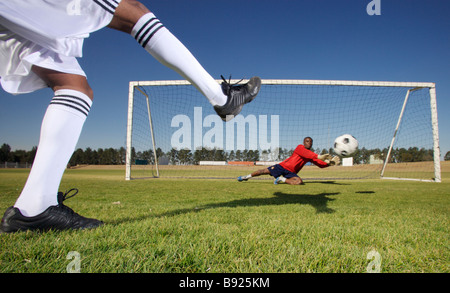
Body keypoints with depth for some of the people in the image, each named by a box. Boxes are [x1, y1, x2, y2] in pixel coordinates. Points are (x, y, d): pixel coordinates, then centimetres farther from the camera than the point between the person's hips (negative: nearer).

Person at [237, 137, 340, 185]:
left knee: (299, 181, -26)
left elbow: (321, 164, 4)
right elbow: (305, 153, -29)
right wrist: (319, 156, -41)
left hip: (291, 172, 4)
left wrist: (329, 163, -16)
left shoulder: (312, 156, 10)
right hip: (283, 166, -4)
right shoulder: (300, 147, -7)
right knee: (265, 171, -8)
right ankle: (247, 177, 15)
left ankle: (281, 179, -4)